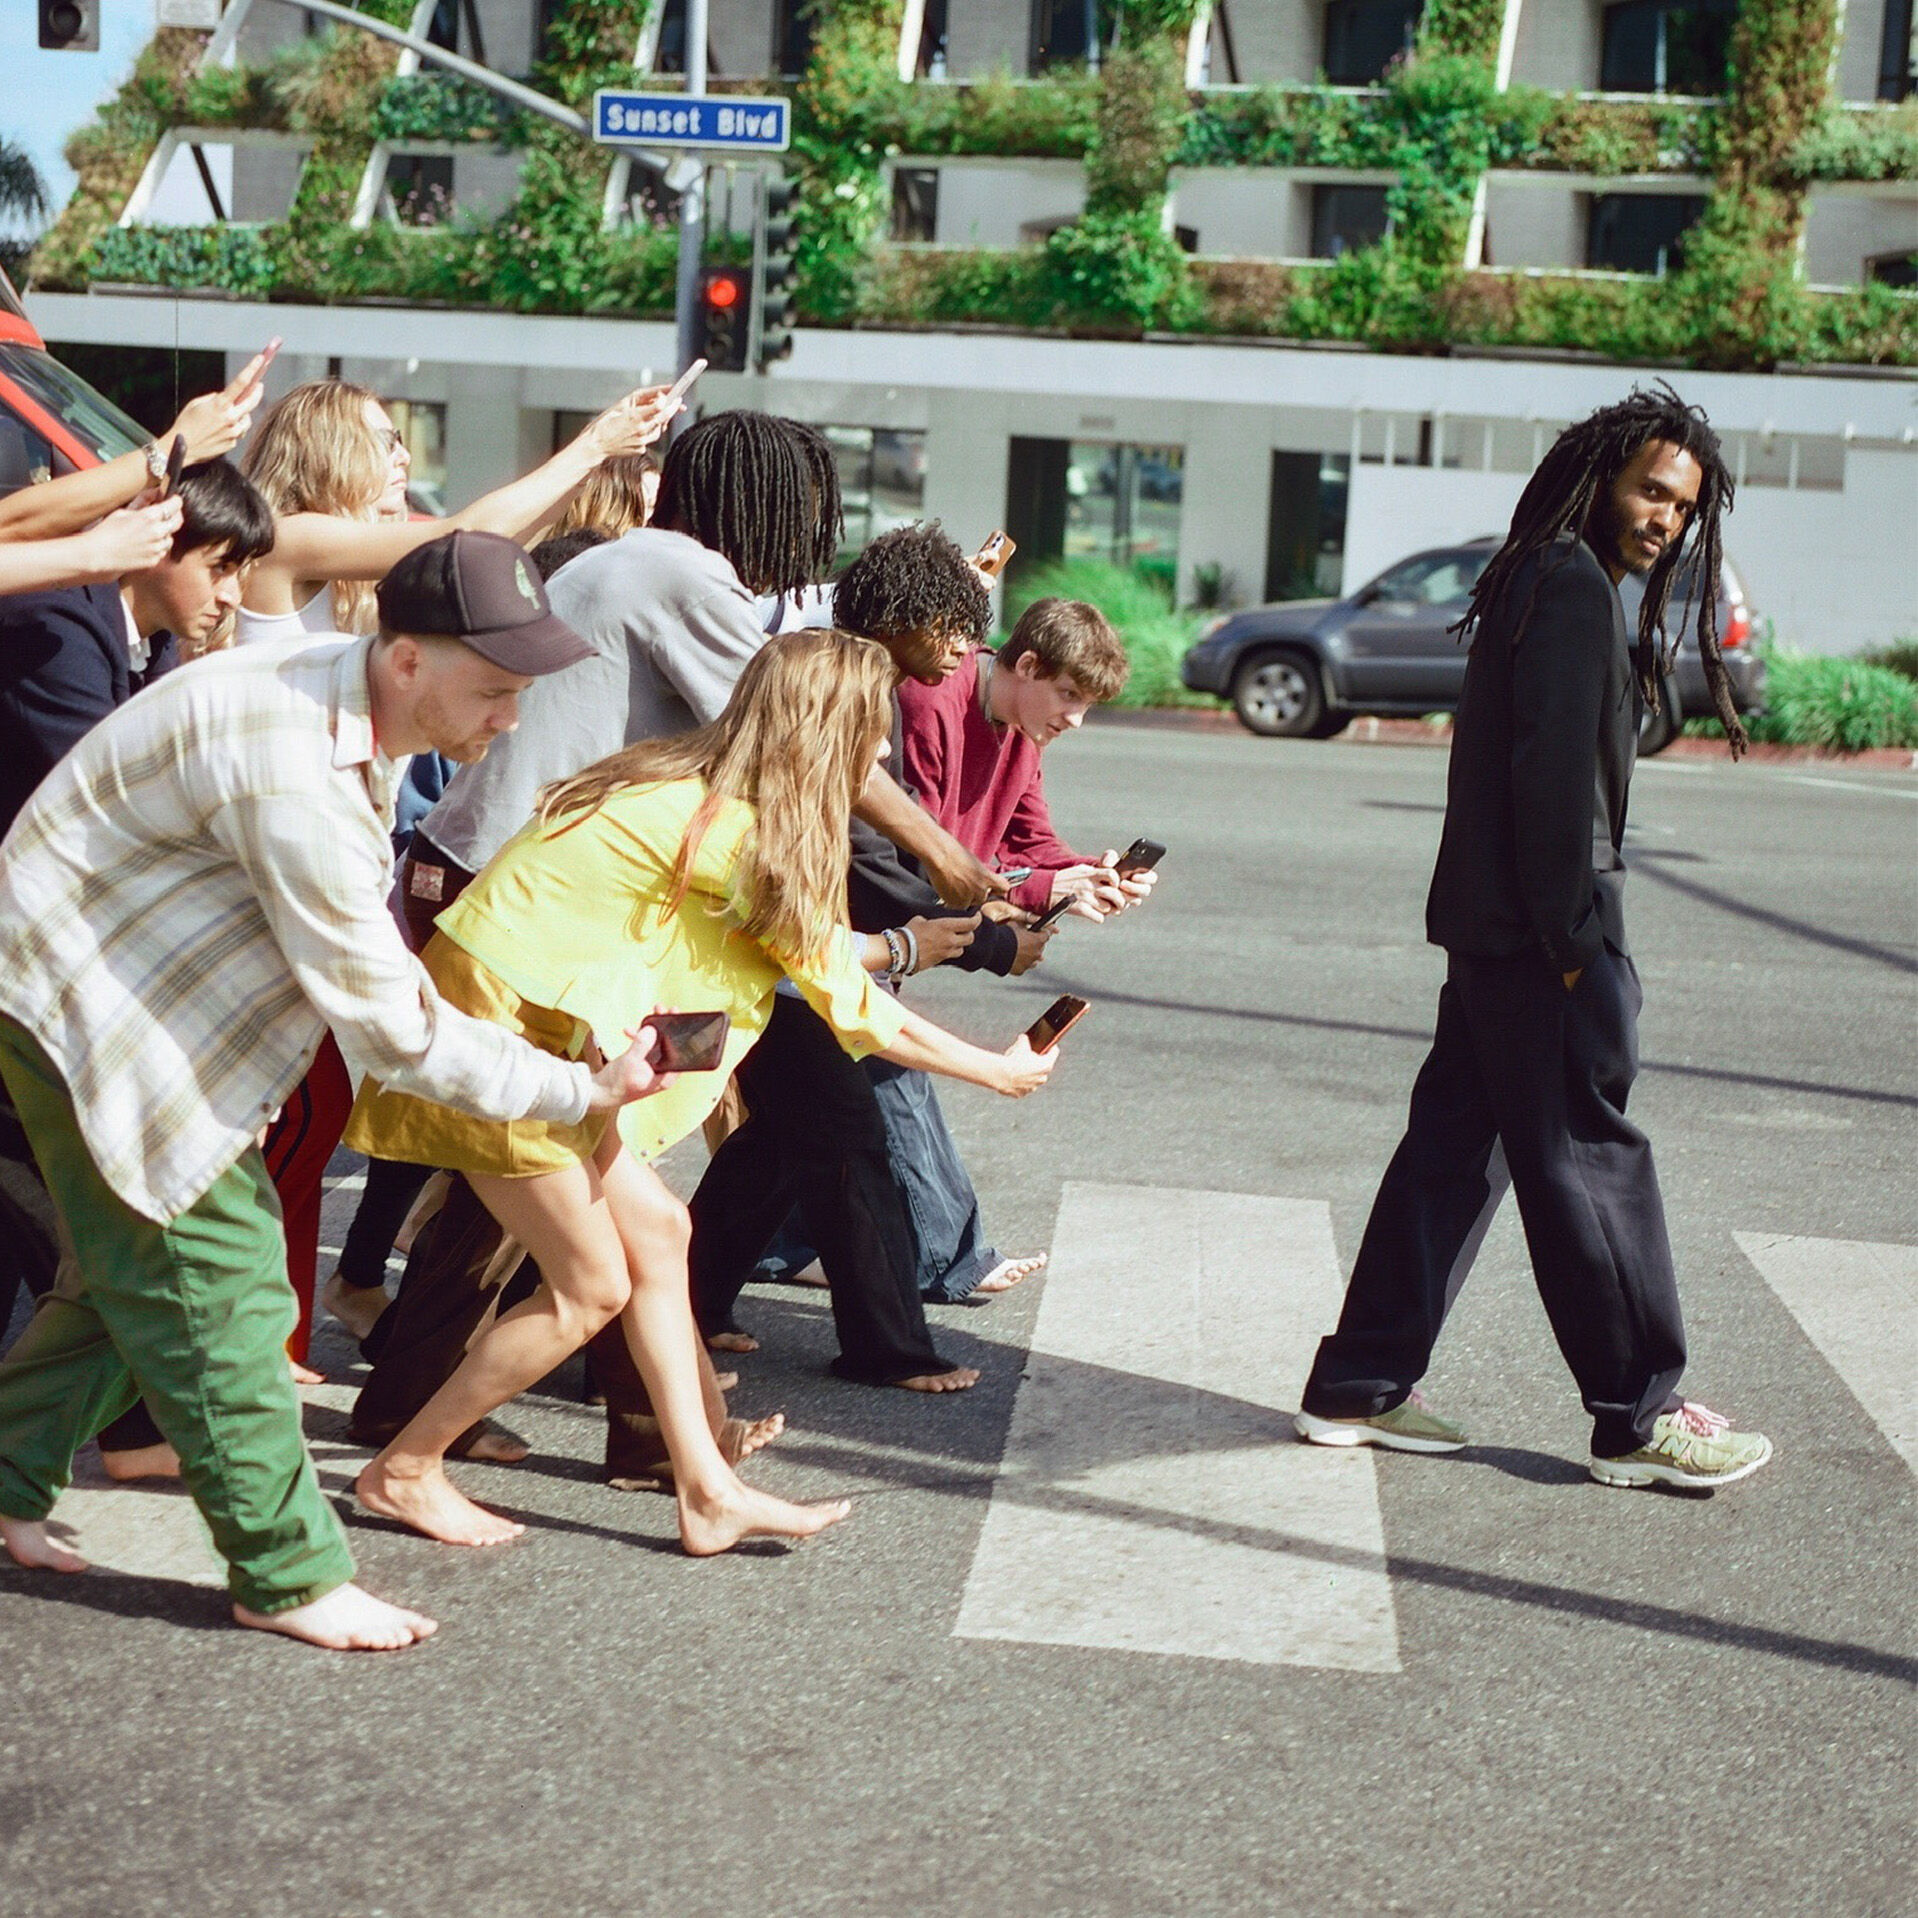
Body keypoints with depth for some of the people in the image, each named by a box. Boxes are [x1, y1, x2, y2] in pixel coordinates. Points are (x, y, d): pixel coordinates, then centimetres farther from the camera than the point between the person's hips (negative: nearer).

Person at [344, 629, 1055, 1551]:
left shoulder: (687, 791, 10)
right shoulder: (741, 833, -16)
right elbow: (850, 1003, -7)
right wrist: (999, 1070, 3)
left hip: (528, 1024, 9)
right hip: (495, 1025, -9)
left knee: (654, 1228, 10)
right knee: (593, 1287, -1)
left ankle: (707, 1492, 15)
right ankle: (403, 1471, 12)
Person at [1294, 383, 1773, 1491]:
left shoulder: (1546, 581, 19)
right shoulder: (1573, 584, -13)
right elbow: (1554, 773, -20)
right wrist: (1574, 941, -19)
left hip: (1492, 926, 10)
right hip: (1540, 930, -10)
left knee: (1459, 1143, 12)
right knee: (1591, 1159, -2)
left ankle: (1362, 1387, 17)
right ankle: (1640, 1418, 7)